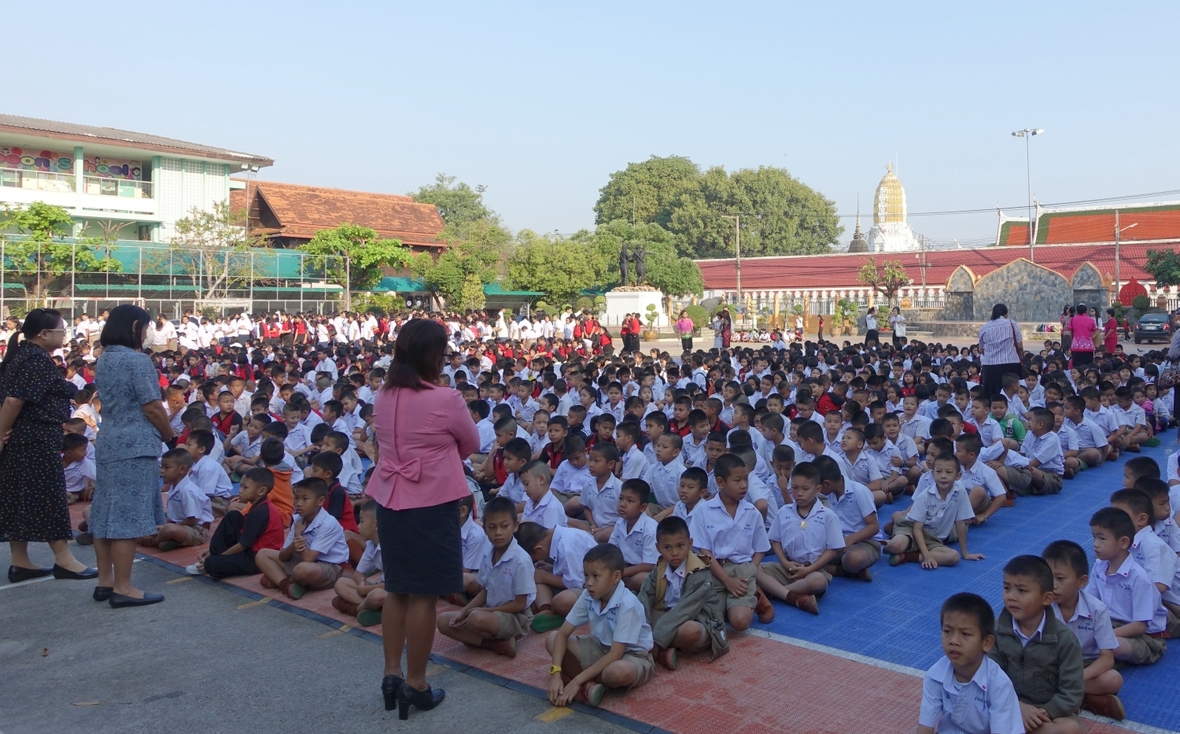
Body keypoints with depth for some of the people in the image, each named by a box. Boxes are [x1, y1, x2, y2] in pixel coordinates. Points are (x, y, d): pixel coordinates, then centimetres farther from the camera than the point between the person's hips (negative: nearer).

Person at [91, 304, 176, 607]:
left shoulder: (103, 360, 12)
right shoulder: (138, 360, -14)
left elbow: (110, 402, 16)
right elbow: (153, 407, -16)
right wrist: (169, 436, 0)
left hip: (108, 443, 9)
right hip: (135, 446, -9)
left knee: (107, 513, 12)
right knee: (128, 516, -5)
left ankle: (105, 581, 20)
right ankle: (122, 588, -1)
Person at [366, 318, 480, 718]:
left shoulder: (383, 397, 2)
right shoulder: (446, 400, -16)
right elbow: (471, 444, -1)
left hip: (389, 502, 6)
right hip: (431, 505, -6)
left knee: (397, 589, 18)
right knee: (424, 595, 4)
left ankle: (392, 674, 25)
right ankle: (415, 684, 14)